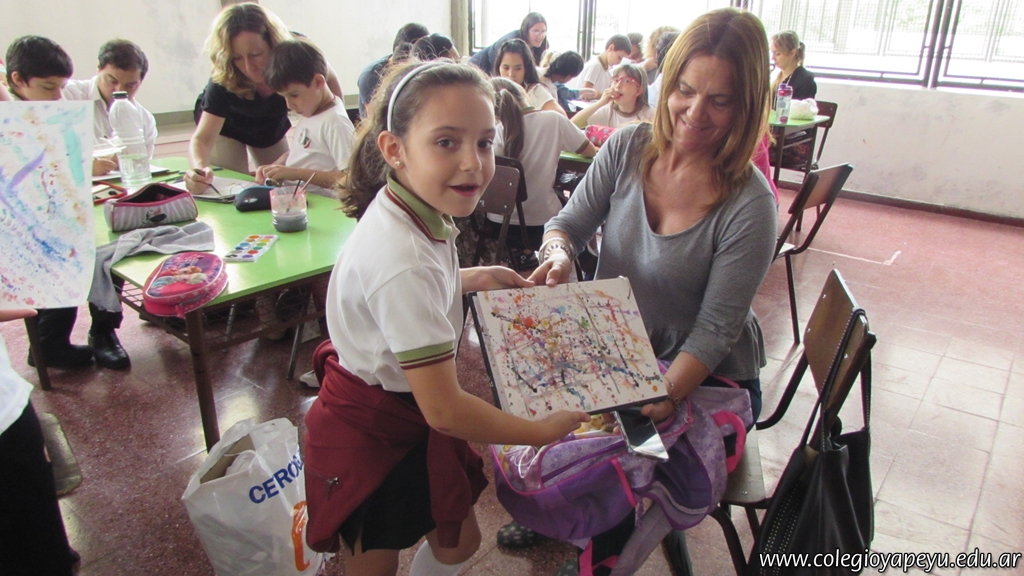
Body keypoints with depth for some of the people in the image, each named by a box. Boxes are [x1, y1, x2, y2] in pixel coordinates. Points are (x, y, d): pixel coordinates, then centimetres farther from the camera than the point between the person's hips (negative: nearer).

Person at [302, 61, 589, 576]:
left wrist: (474, 278, 5)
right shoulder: (406, 264, -35)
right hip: (370, 435, -9)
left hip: (405, 414, 9)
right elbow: (444, 408, -32)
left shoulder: (411, 212, -7)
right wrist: (541, 431, -19)